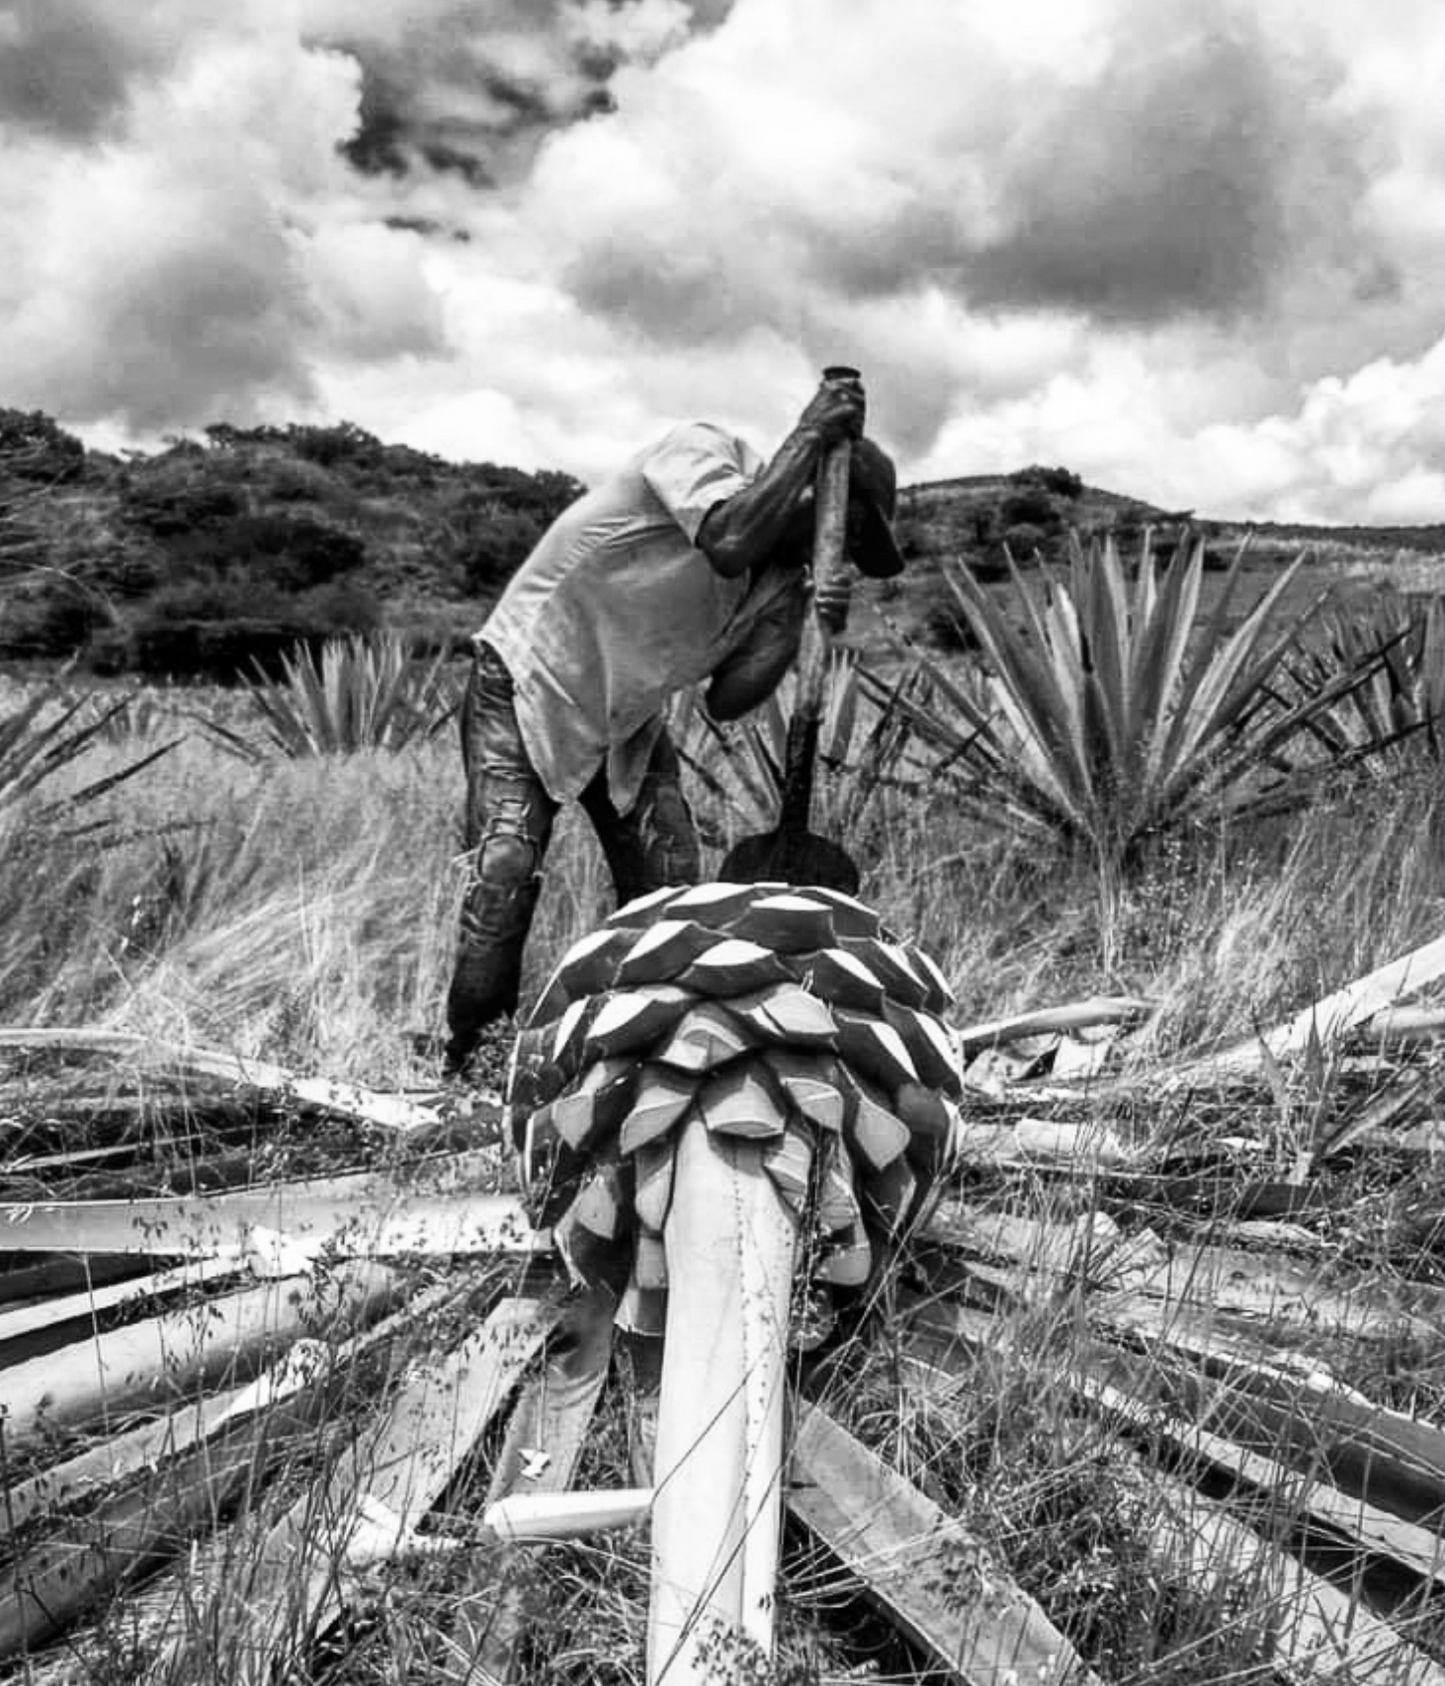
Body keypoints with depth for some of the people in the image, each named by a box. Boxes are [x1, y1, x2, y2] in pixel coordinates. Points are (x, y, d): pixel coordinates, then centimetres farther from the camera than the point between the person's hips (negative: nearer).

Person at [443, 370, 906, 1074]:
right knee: (505, 869, -20)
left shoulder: (784, 577, -1)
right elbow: (729, 540, -41)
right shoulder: (703, 448, -18)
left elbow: (727, 700, -10)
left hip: (627, 719, 7)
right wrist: (810, 434, -30)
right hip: (527, 682, -6)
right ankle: (464, 1063, -4)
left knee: (670, 892, -5)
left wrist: (799, 616, -21)